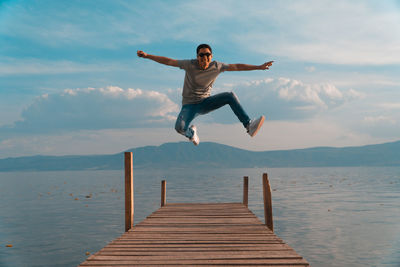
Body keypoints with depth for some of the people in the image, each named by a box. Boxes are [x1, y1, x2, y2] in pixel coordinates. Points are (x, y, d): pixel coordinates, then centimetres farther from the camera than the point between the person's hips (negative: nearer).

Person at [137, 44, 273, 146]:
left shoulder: (216, 66, -7)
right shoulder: (190, 64, -14)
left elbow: (237, 67, 0)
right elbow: (168, 61, -9)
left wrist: (259, 67, 1)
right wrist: (147, 55, -12)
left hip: (206, 102, 2)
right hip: (189, 105, -2)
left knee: (230, 96, -19)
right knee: (179, 127, -29)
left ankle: (249, 125, -17)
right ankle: (191, 133, 11)